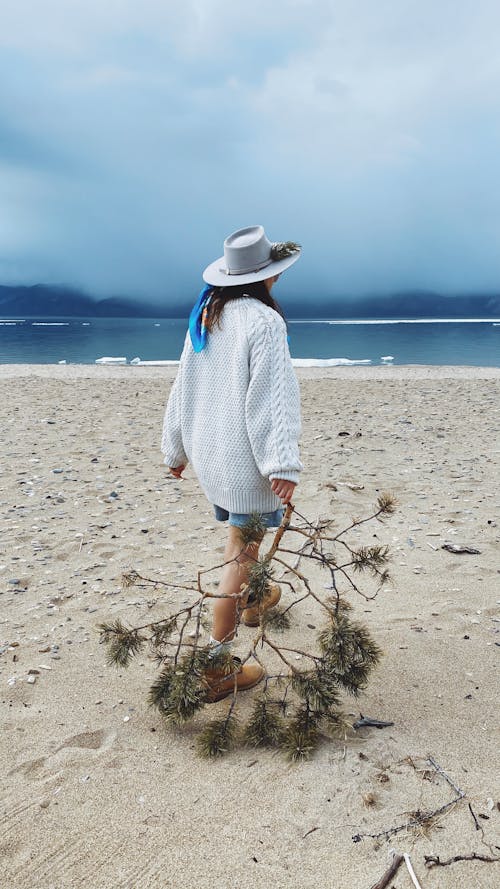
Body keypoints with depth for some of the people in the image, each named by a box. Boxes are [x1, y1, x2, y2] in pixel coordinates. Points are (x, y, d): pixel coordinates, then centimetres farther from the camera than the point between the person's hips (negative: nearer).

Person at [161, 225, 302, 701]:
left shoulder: (204, 316, 7)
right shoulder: (262, 321, -17)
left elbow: (183, 387, 12)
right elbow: (271, 398, -22)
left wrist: (176, 448, 20)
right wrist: (283, 464, -23)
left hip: (208, 450, 8)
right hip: (245, 456, -8)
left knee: (239, 532, 27)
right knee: (242, 551, -1)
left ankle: (251, 600, 52)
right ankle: (216, 665, 3)